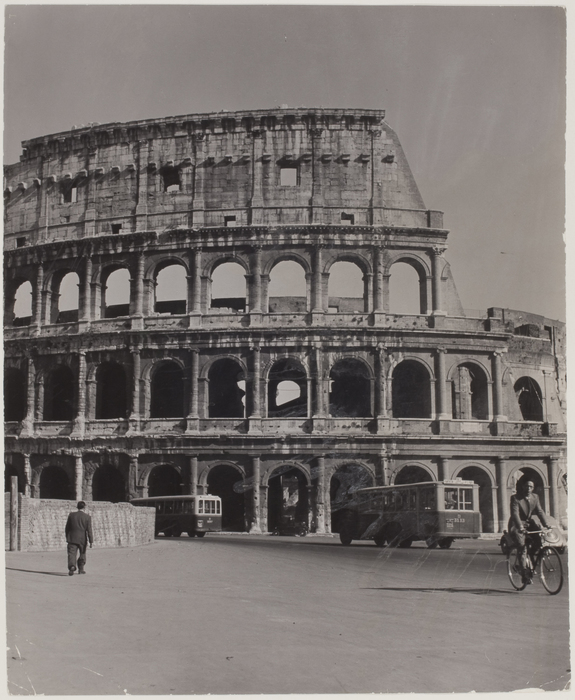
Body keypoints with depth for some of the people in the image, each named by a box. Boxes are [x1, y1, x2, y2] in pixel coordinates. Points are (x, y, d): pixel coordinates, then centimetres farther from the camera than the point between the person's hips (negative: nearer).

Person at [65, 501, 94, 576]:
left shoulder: (71, 515, 1)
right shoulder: (87, 517, -6)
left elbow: (67, 527, 8)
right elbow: (89, 530, -9)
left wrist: (67, 537, 21)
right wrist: (91, 541, -7)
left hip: (72, 539, 0)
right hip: (82, 539, 0)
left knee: (72, 554, -5)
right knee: (82, 554, 19)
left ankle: (71, 567, -27)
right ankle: (81, 569, 26)